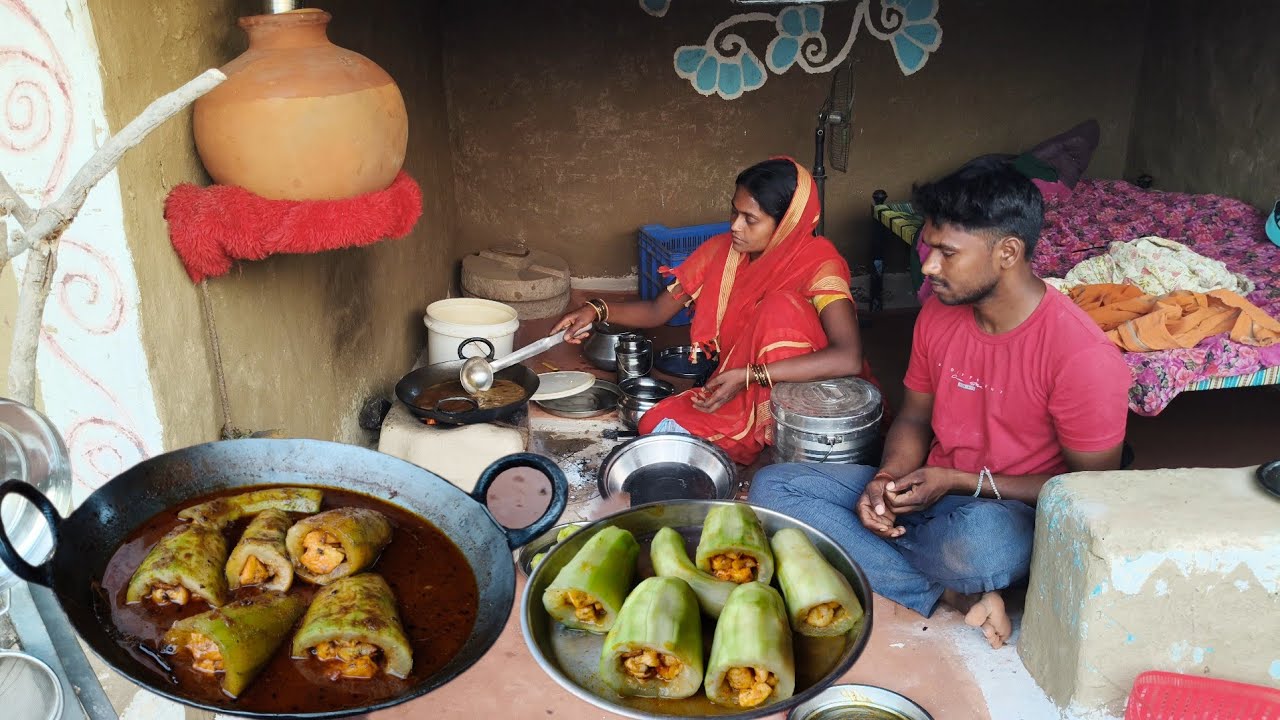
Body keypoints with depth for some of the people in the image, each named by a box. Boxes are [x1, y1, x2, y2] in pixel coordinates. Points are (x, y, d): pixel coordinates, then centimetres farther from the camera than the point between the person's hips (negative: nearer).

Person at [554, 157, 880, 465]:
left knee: (782, 304, -28)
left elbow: (849, 359, -33)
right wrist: (596, 310, -14)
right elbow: (658, 311, 5)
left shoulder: (817, 261, -19)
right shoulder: (721, 251, -3)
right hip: (738, 391, 4)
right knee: (656, 426, -18)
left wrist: (748, 376, -34)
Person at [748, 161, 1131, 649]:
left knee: (981, 541, -44)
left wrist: (957, 482, -18)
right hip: (929, 491, 7)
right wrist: (888, 478, -11)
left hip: (1010, 511, -7)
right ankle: (952, 597, -16)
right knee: (772, 486, -12)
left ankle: (863, 553, -10)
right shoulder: (939, 314, 0)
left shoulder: (1082, 354, -20)